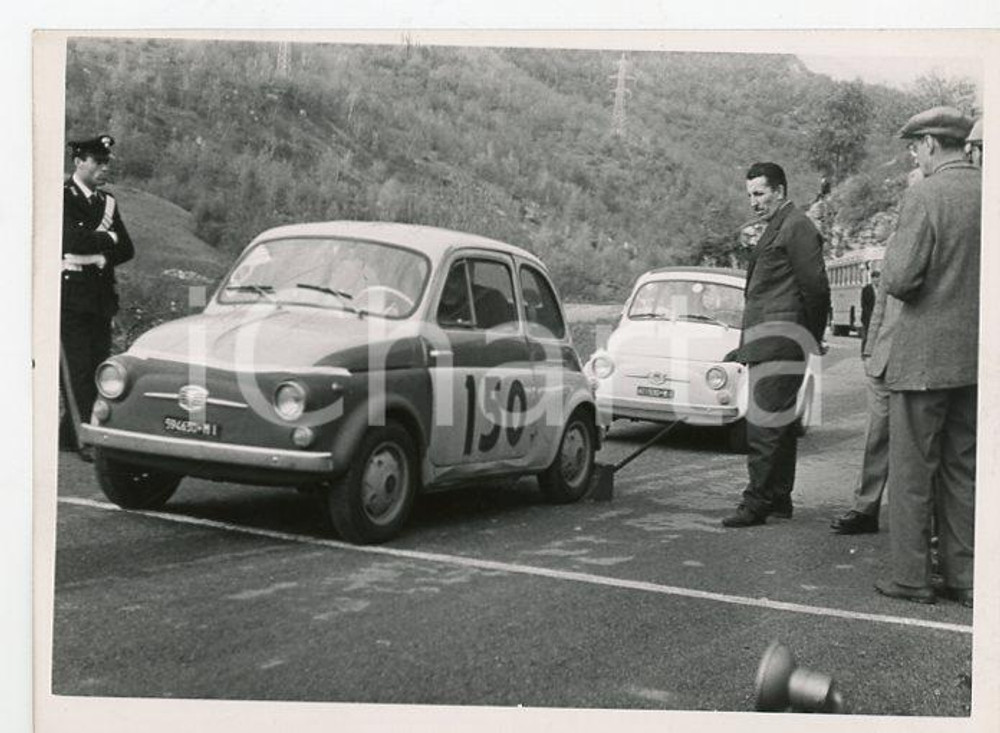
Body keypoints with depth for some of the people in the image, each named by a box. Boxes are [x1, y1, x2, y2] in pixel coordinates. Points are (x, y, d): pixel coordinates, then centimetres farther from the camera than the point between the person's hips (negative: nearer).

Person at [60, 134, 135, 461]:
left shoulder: (107, 202, 17)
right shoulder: (60, 198, -3)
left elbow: (126, 249, 9)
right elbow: (69, 239, -20)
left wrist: (101, 257, -8)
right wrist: (107, 239, -6)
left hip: (101, 299, 6)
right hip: (69, 297, -6)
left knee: (97, 369, 5)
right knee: (76, 370, -8)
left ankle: (69, 434, 15)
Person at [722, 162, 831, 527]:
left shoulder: (796, 227, -9)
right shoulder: (775, 228, 22)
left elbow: (815, 285, -14)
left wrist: (811, 338, -8)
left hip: (779, 343, -10)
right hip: (767, 344, 10)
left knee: (764, 425, -11)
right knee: (779, 422, 13)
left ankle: (756, 502, -10)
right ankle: (779, 498, 20)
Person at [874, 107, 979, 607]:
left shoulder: (924, 197, -14)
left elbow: (899, 280, -18)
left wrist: (893, 249, 1)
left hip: (925, 355, -6)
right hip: (976, 357, 6)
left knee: (911, 470, 4)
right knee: (962, 468, 15)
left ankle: (911, 578, 9)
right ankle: (963, 578, 20)